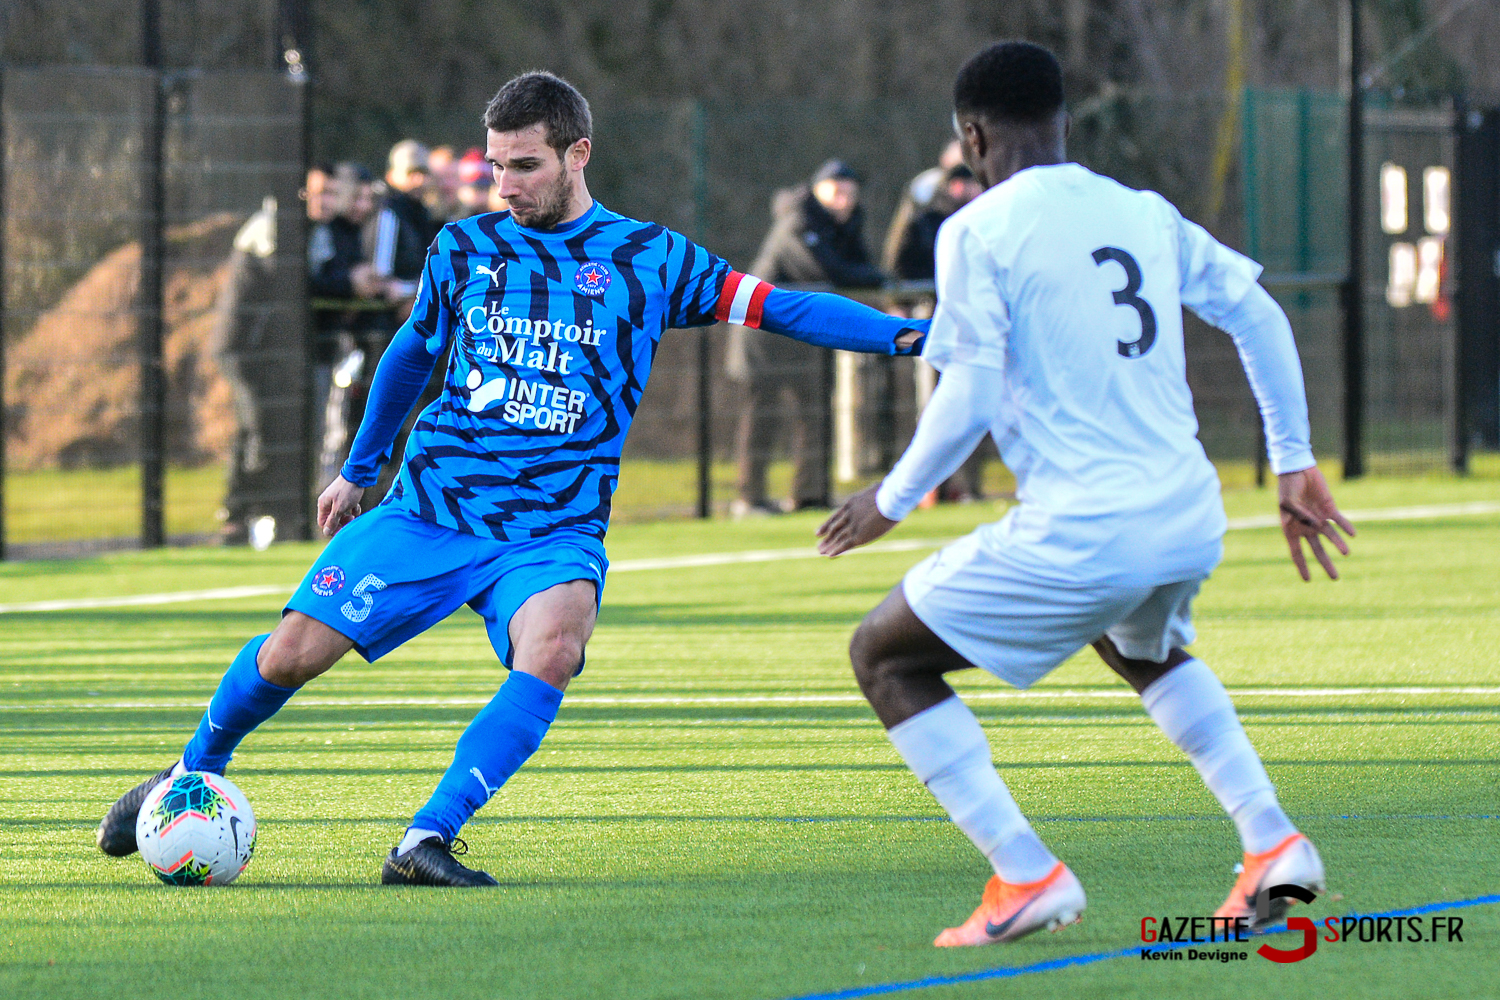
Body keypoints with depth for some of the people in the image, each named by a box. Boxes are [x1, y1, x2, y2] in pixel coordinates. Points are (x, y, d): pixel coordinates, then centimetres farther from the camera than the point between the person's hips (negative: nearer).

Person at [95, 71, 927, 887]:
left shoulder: (650, 259, 2)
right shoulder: (465, 249, 8)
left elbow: (782, 308, -1)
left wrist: (905, 334, -12)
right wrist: (358, 468, 32)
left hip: (553, 533, -2)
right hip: (428, 508, 2)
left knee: (552, 646, -33)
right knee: (296, 651, -8)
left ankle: (427, 839, -30)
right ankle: (194, 776, 22)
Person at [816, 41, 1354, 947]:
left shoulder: (979, 232, -6)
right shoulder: (1147, 214, 12)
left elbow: (968, 403, -12)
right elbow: (1259, 316, 14)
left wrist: (893, 500, 3)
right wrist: (1295, 464, 21)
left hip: (1079, 533, -7)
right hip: (1191, 522, 7)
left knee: (886, 657, 11)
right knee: (1141, 646, 40)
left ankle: (1026, 874, -1)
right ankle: (1271, 840, 23)